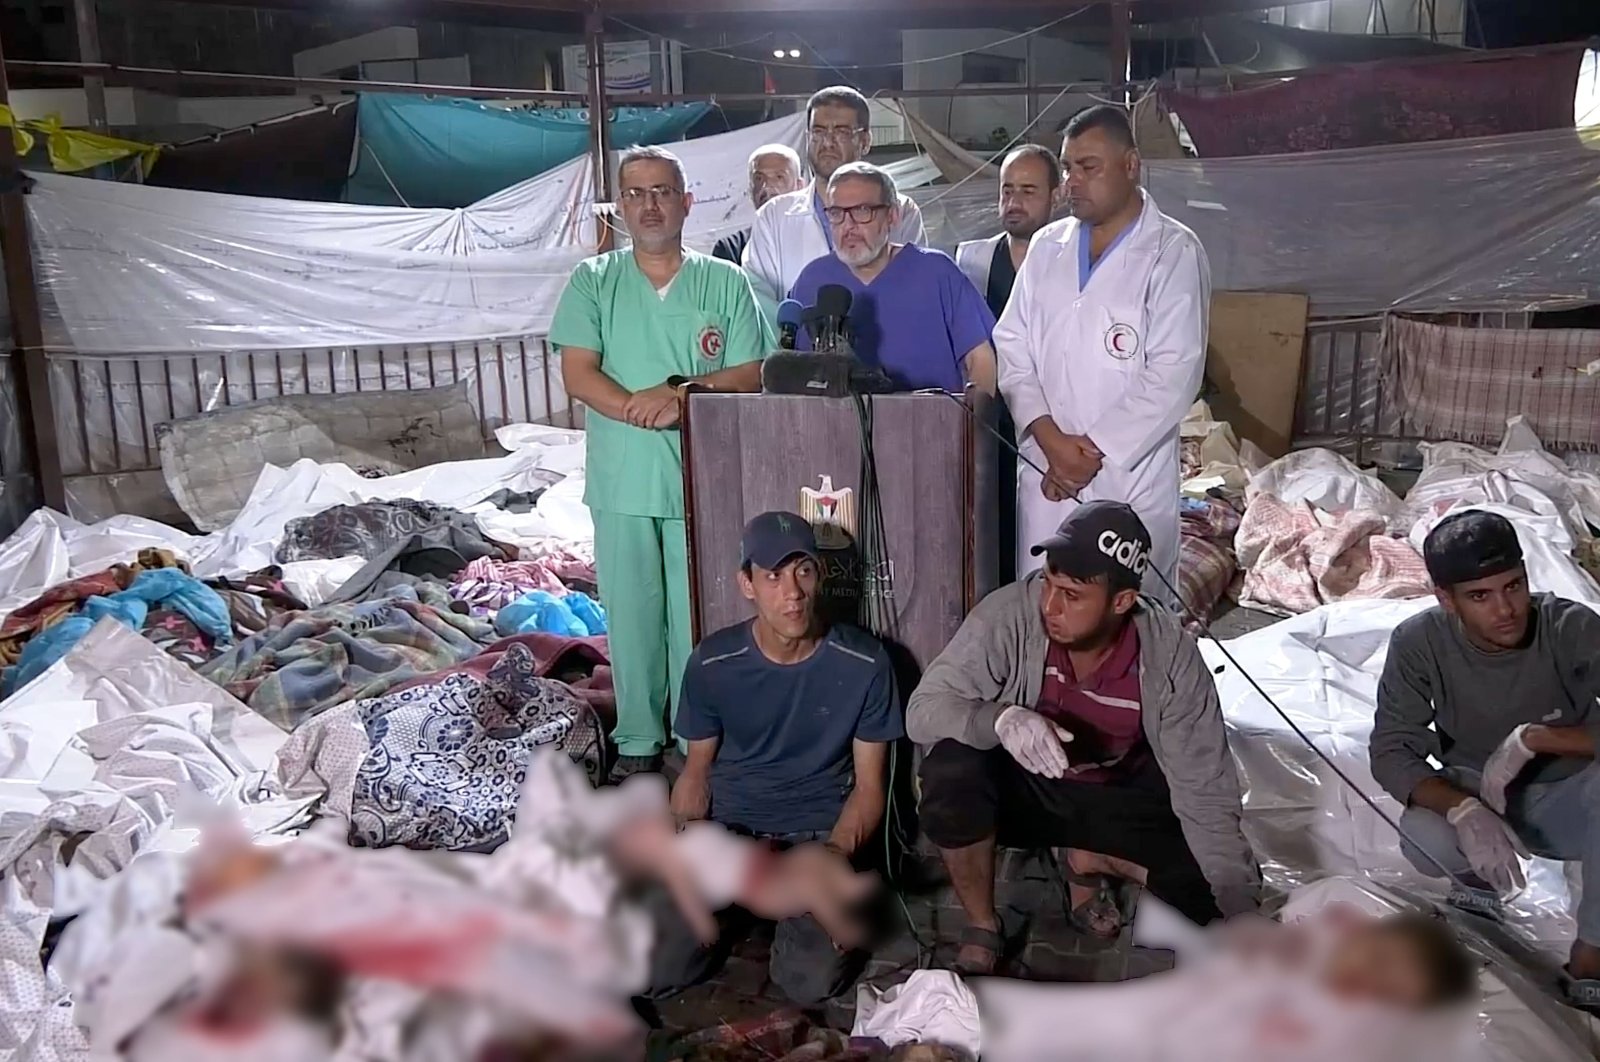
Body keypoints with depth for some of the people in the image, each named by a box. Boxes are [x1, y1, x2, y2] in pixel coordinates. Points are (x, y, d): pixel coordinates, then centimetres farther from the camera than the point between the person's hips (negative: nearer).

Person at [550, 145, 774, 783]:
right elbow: (577, 374, -3)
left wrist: (681, 392, -16)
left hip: (704, 478, 0)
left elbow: (749, 376, 0)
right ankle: (638, 742, 21)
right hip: (622, 482, 1)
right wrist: (647, 411, -16)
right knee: (630, 615, 7)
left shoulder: (725, 282, 6)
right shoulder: (593, 281, 7)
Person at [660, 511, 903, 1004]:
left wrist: (835, 853, -24)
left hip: (821, 831, -1)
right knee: (659, 968, -16)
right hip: (729, 825, 2)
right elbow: (697, 770, 4)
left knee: (812, 982, -22)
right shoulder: (712, 663, -9)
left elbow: (869, 786, -5)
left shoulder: (864, 664, -12)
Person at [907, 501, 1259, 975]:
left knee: (1218, 880, -18)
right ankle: (982, 929, -7)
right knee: (951, 769, -34)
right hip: (1020, 787, -1)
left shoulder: (1170, 654, -23)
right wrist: (1001, 718, -46)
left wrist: (1244, 914, -21)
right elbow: (923, 709, -25)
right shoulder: (1010, 614, -27)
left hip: (1119, 798, 2)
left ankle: (1092, 859, 11)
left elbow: (1205, 792, -17)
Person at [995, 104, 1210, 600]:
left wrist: (1093, 450, -12)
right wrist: (1049, 437, -7)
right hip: (1045, 469, 4)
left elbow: (1173, 375, -11)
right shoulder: (1045, 247, 11)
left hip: (1130, 476, -4)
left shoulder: (1174, 253, -5)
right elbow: (1012, 346, 7)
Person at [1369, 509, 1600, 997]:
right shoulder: (1418, 641, -20)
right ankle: (1480, 876, 5)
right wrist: (1463, 810, -35)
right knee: (1422, 836, -33)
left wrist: (1532, 738, -34)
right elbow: (1391, 752, -19)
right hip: (1476, 794, 1)